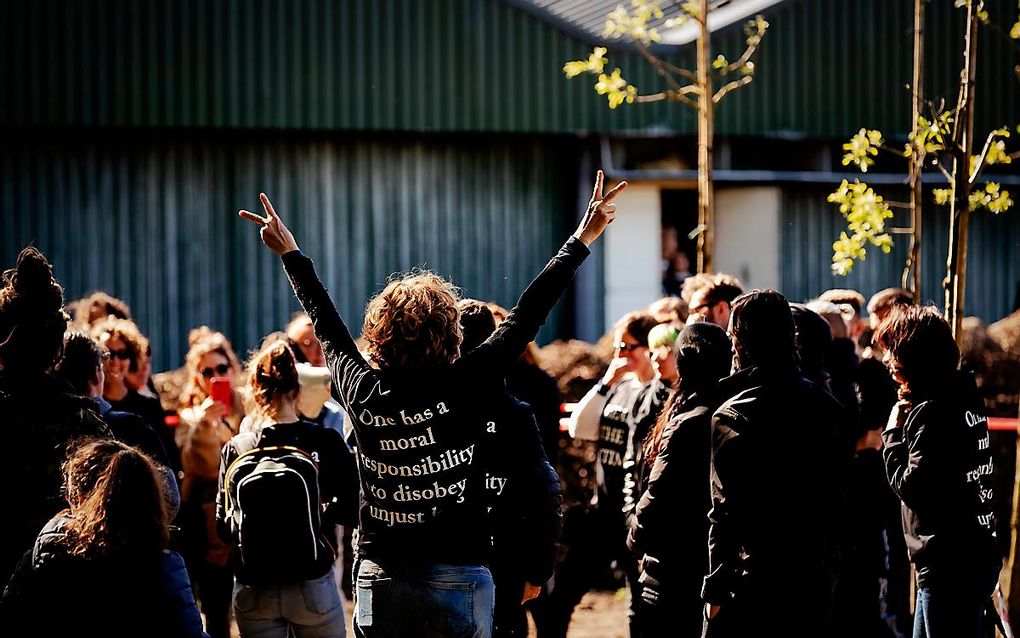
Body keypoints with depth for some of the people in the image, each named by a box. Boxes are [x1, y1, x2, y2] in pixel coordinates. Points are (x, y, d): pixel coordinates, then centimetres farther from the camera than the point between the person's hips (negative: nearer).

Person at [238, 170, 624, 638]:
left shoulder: (362, 390, -2)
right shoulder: (462, 389, -11)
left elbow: (326, 325, 15)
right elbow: (526, 317, -5)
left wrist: (290, 254, 32)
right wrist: (583, 239, 3)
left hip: (378, 580, 3)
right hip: (457, 578, -3)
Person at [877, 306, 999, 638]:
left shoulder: (932, 411, -18)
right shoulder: (963, 398, 11)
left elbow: (911, 488, -20)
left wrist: (893, 432, -7)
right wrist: (909, 418, 5)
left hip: (949, 567, -10)